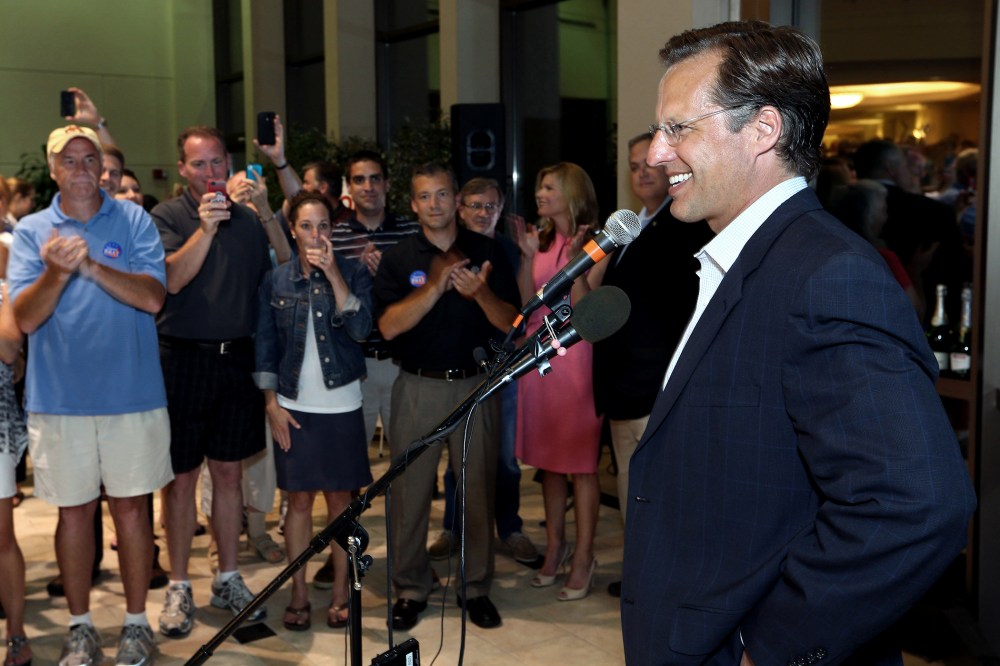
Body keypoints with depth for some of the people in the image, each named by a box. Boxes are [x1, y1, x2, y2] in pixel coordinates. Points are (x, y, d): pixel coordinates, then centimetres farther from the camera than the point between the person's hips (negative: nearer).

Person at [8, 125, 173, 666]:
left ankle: (136, 622, 22)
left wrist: (92, 266, -23)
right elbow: (25, 319, -6)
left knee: (130, 506, 7)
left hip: (132, 393, -1)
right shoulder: (31, 231, 4)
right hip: (59, 398, 1)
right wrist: (56, 274, -24)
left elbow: (153, 298, -12)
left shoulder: (134, 221, 1)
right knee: (74, 510, 10)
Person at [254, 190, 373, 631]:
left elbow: (360, 327, -16)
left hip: (341, 406, -1)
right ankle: (299, 594, 17)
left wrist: (332, 273, -19)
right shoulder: (276, 280, 3)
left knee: (340, 498, 7)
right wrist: (272, 403, -1)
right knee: (299, 499, 7)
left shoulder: (353, 273, -1)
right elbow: (265, 346, 5)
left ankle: (340, 592, 19)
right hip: (294, 408, 1)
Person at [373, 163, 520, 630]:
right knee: (410, 489, 2)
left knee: (478, 487, 6)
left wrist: (480, 293, -20)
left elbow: (510, 321, -1)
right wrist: (437, 285, -19)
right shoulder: (398, 258, 3)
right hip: (417, 385, 0)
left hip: (475, 382, 1)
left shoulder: (487, 252, 5)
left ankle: (475, 588, 20)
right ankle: (410, 589, 17)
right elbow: (388, 325, -10)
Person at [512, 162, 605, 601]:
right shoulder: (541, 240, 12)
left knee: (581, 461, -1)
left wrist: (575, 260, -22)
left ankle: (583, 557, 7)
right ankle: (555, 547, 24)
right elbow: (527, 303, 3)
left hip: (574, 354, -6)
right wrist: (527, 256, -5)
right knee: (548, 458, 12)